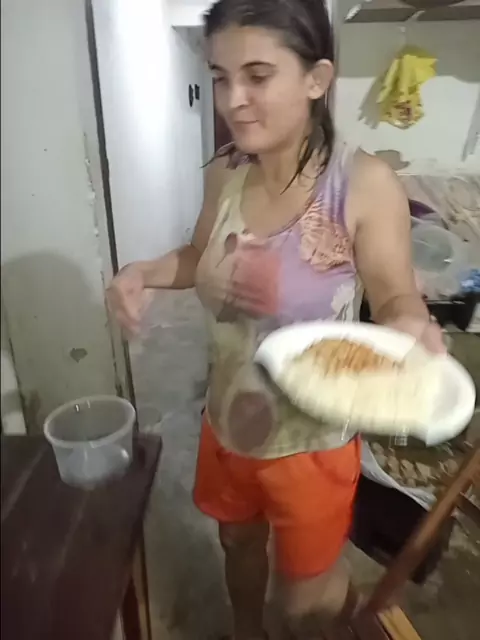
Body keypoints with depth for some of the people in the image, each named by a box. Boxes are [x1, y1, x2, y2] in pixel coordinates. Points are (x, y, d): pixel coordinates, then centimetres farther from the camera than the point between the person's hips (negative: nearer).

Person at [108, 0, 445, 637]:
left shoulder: (365, 184, -22)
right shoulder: (224, 174, -7)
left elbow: (394, 297, -14)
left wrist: (412, 326, -36)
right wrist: (145, 272, -9)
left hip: (311, 438, -4)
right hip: (227, 422, 5)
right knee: (239, 541, 31)